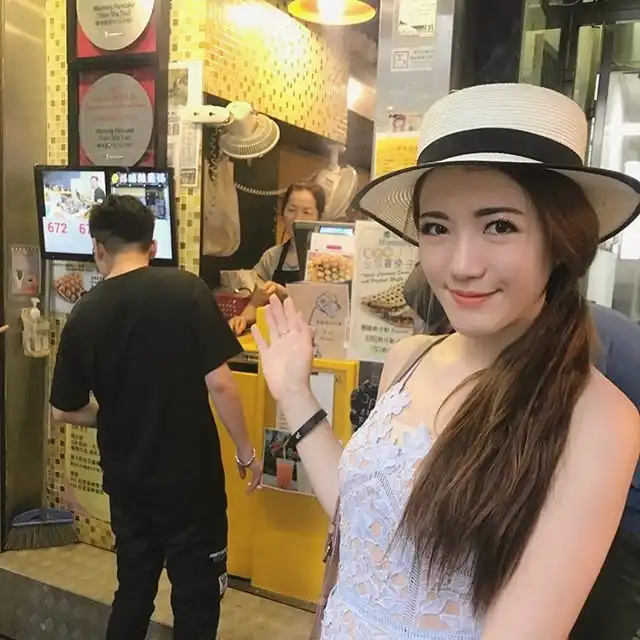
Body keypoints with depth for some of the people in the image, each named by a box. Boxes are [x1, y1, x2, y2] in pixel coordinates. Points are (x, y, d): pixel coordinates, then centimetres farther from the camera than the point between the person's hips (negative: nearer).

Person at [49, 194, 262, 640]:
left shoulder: (84, 316, -3)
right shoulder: (185, 289, -14)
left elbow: (66, 410, 5)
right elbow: (219, 383, -17)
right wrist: (246, 452, -4)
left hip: (126, 480, 4)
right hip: (191, 476, -4)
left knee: (133, 591, 23)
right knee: (196, 599, 13)